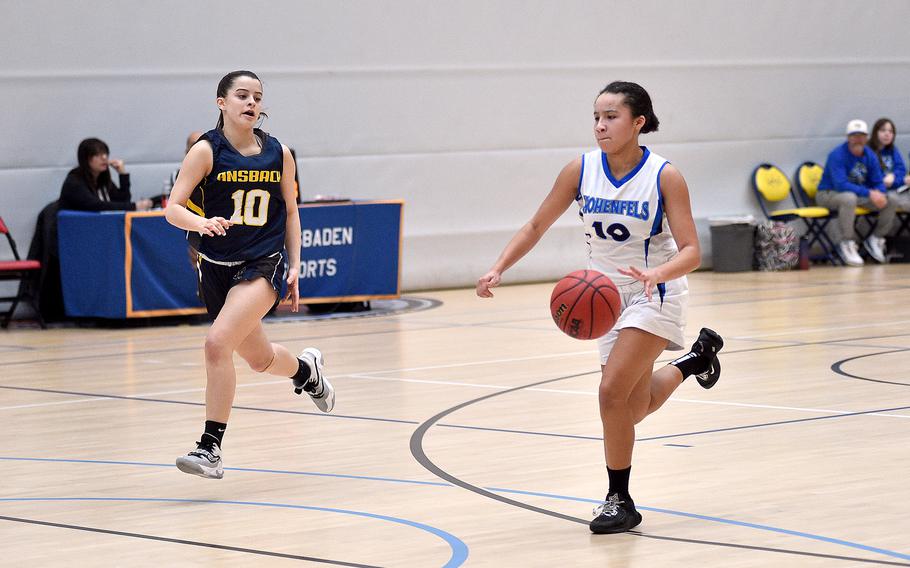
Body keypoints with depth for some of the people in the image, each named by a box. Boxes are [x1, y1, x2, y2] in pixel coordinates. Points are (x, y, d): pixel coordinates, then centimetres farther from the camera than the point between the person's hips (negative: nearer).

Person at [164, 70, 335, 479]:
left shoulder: (279, 154, 0)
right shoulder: (206, 150, -8)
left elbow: (290, 212, 13)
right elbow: (173, 209, -15)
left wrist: (294, 266, 7)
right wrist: (201, 223, -35)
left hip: (263, 264, -2)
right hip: (216, 267, 2)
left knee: (218, 343, -24)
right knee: (260, 359, 18)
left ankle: (211, 448, -17)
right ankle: (307, 370, 55)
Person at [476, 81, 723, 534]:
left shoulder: (664, 177, -20)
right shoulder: (581, 170, -10)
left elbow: (690, 251, -22)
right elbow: (536, 226, -2)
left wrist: (656, 274, -42)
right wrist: (498, 269, -15)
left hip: (654, 293, -5)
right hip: (607, 294, 5)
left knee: (612, 392, -20)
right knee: (634, 408, 15)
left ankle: (620, 501, -2)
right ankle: (696, 358, 47)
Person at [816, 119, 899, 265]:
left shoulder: (870, 156, 1)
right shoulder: (837, 155, -20)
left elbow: (878, 182, 3)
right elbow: (840, 184, -30)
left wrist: (879, 194, -23)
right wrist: (869, 193, -36)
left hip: (860, 194, 7)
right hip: (829, 194, -7)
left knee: (892, 199, -8)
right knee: (849, 198, -41)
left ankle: (876, 239, 7)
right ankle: (846, 245, -29)